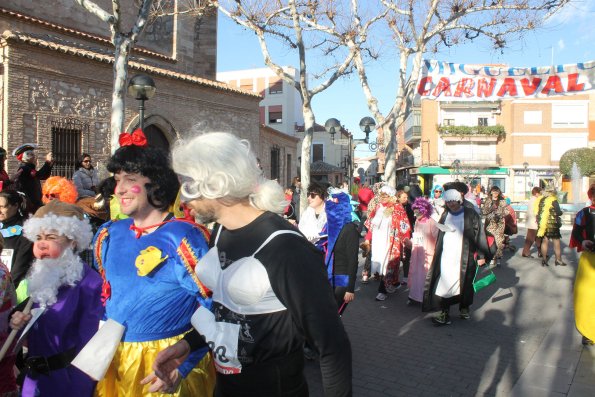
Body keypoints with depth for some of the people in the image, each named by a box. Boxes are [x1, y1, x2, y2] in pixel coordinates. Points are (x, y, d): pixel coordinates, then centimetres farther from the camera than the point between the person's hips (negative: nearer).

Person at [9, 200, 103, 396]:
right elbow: (34, 330, 16)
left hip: (69, 378, -7)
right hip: (35, 377, 7)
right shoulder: (37, 277, 5)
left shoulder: (88, 282, -19)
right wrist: (19, 323, -5)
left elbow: (88, 342, -20)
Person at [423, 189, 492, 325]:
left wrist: (481, 255, -8)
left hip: (464, 257, -3)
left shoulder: (470, 214, -4)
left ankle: (464, 308, 29)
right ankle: (444, 313, 0)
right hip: (446, 256, 3)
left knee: (465, 283, 8)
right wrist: (437, 254, 9)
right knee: (444, 284, -4)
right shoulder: (445, 215, 8)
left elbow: (479, 234, -5)